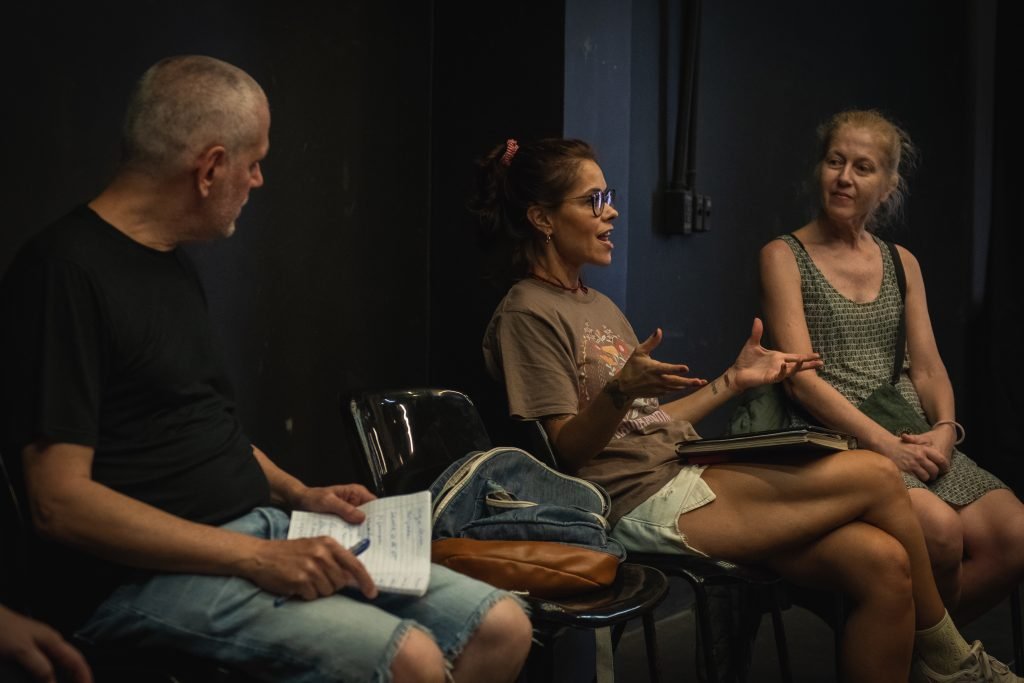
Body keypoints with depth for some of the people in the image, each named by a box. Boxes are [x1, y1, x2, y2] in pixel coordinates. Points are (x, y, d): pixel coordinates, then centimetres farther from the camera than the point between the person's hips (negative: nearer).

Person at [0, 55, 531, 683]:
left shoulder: (174, 266, 16)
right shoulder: (65, 272, -13)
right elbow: (60, 502, -19)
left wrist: (296, 494, 10)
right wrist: (256, 558, -21)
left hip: (260, 532, 9)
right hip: (147, 577, -9)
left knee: (501, 627, -5)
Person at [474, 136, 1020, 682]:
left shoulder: (598, 307, 22)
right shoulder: (528, 314, -5)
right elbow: (566, 448, -12)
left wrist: (733, 381, 16)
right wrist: (622, 390, -29)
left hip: (687, 477, 8)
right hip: (645, 506, -8)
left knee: (882, 563, -12)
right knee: (875, 476, -11)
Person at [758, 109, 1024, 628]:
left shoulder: (902, 264, 20)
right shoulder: (784, 256, 2)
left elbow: (927, 367, 14)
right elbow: (801, 377, -9)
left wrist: (944, 428, -8)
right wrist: (882, 442, -18)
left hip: (913, 440, 6)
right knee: (939, 529, -31)